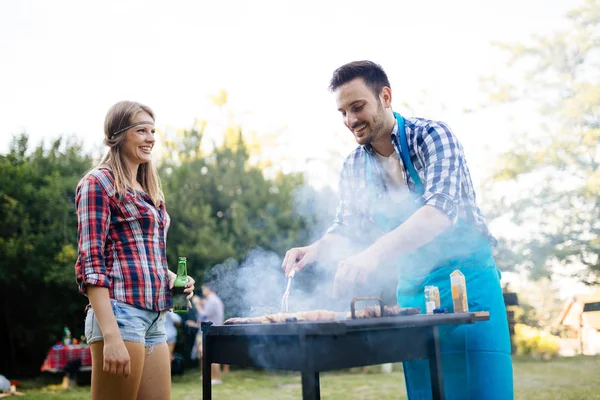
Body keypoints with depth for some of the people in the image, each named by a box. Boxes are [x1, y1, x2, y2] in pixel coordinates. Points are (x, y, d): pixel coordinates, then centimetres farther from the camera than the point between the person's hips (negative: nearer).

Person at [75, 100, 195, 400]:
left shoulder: (146, 190, 20)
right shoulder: (98, 182, -4)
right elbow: (91, 263, -12)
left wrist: (171, 277, 7)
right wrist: (111, 336, -20)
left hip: (155, 318, 8)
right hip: (120, 313, -8)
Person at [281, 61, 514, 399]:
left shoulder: (432, 137, -13)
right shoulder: (354, 168, 4)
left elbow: (441, 209, -27)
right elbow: (346, 226, 13)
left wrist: (376, 252, -40)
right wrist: (315, 250, -9)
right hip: (411, 288, 5)